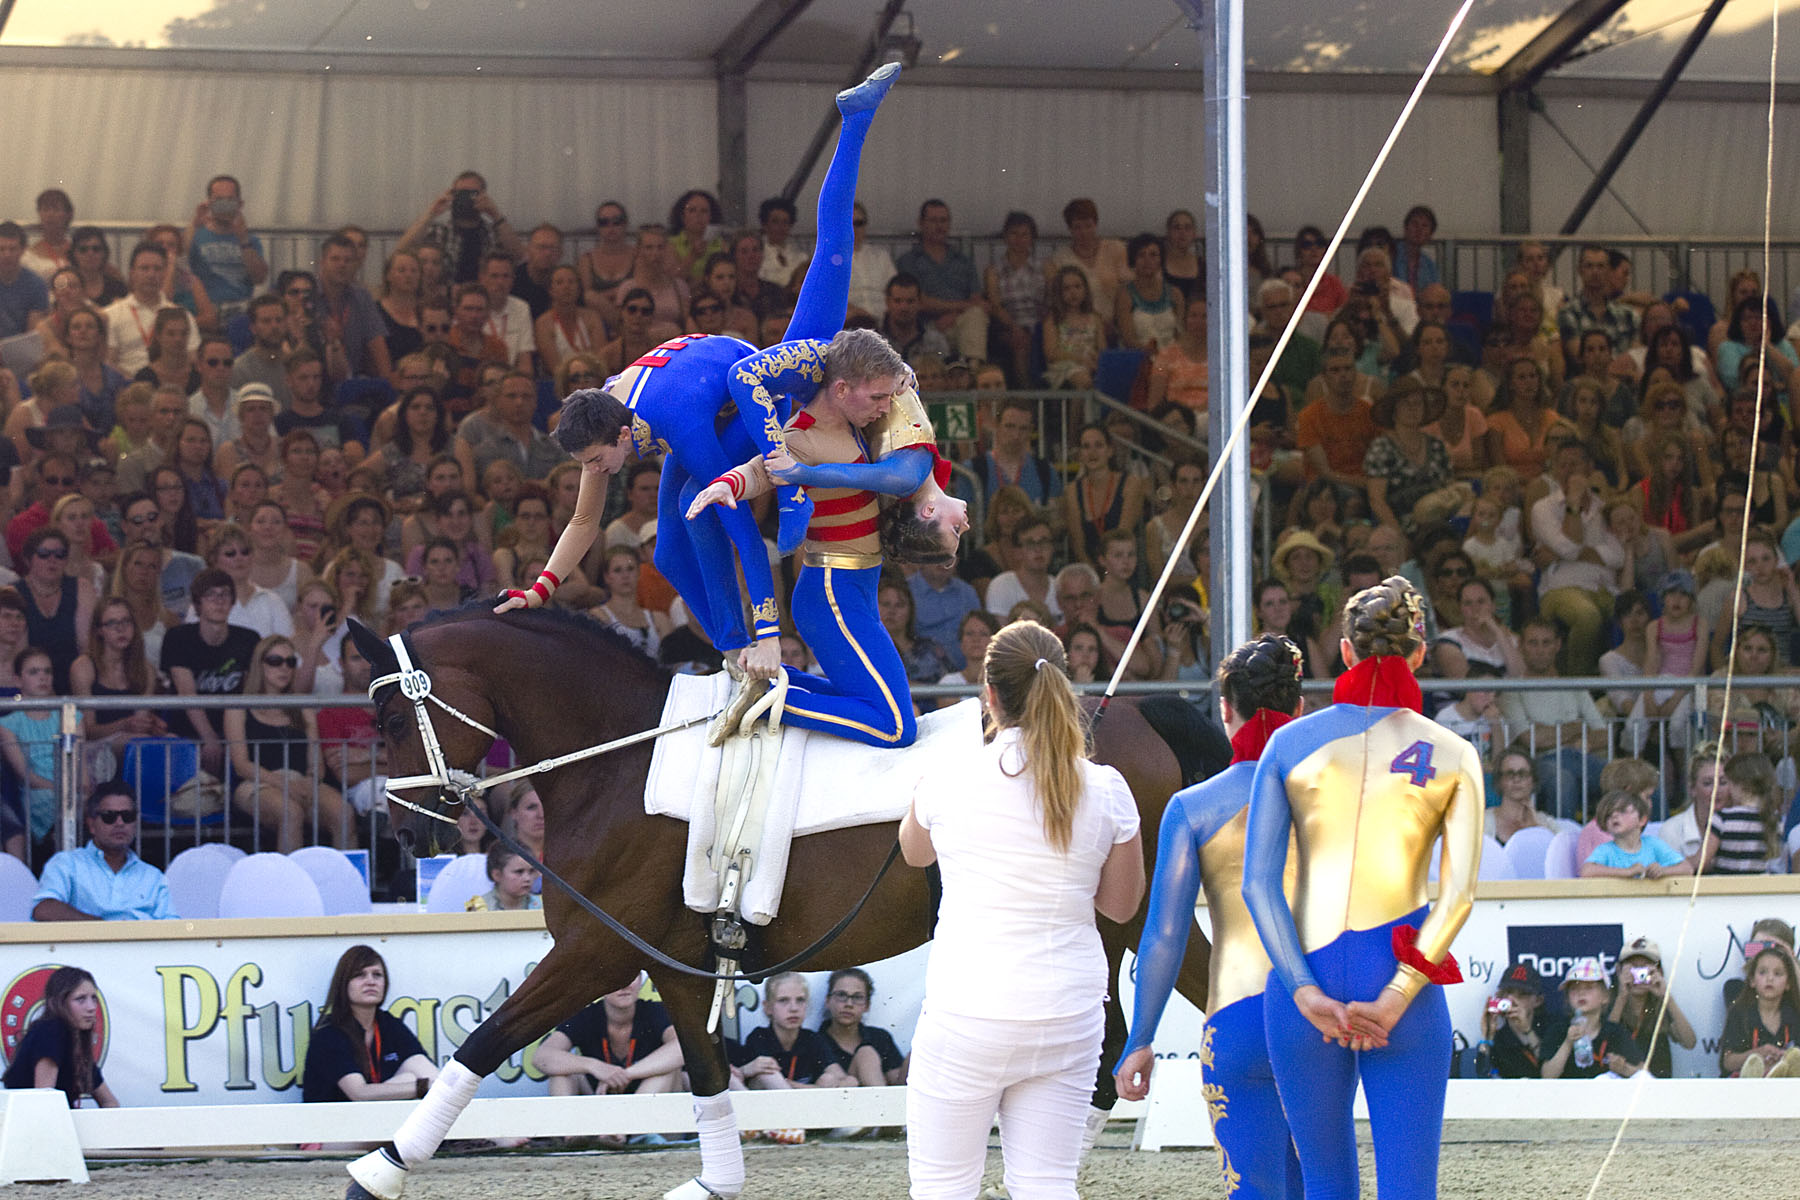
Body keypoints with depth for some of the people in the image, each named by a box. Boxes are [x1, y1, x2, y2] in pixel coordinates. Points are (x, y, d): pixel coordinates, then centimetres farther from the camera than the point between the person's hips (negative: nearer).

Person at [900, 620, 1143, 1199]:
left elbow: (913, 851, 17)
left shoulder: (949, 779, -6)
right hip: (1069, 1015, 2)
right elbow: (1121, 904, 9)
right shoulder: (1106, 790, -3)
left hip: (967, 1016, -2)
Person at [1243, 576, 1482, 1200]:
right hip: (1402, 983, -2)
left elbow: (1259, 882, -3)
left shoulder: (1290, 743, 4)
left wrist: (1307, 993, -9)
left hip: (1305, 989, 2)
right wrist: (1393, 1002, -11)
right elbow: (1458, 894, -8)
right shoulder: (1452, 755, 2)